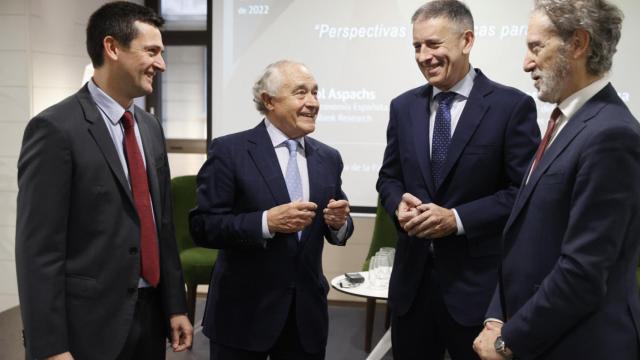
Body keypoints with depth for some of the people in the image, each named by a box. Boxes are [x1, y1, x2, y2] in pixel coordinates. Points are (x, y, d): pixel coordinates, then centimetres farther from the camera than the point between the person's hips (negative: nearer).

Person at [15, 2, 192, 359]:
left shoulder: (150, 127, 10)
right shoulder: (56, 128, -13)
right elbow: (38, 248, -15)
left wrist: (176, 305, 10)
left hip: (151, 314, 7)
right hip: (91, 323, -7)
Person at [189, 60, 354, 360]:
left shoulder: (328, 158, 6)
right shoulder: (229, 151, -8)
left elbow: (337, 230, 12)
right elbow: (202, 226, -13)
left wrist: (339, 222, -10)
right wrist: (266, 222, -24)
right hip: (244, 313, -4)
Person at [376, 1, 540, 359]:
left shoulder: (512, 105, -7)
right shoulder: (403, 107, 8)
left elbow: (525, 191, -10)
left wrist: (458, 219, -18)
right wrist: (399, 204, -9)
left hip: (477, 281, -4)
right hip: (412, 276, 5)